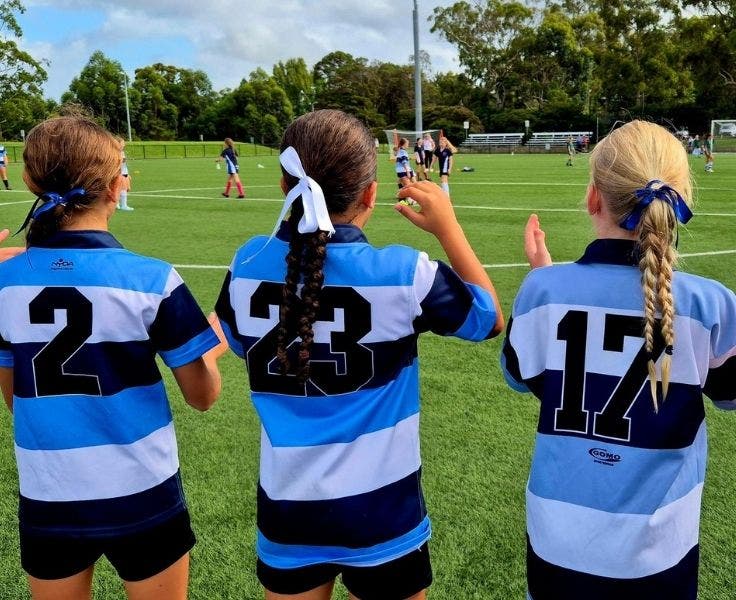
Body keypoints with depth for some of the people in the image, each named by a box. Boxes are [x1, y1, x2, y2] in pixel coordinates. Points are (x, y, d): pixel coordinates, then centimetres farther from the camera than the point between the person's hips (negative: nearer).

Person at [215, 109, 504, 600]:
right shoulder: (401, 273, -19)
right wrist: (449, 227, 4)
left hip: (286, 510, 3)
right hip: (380, 513, -2)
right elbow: (492, 318, -1)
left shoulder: (248, 266, -10)